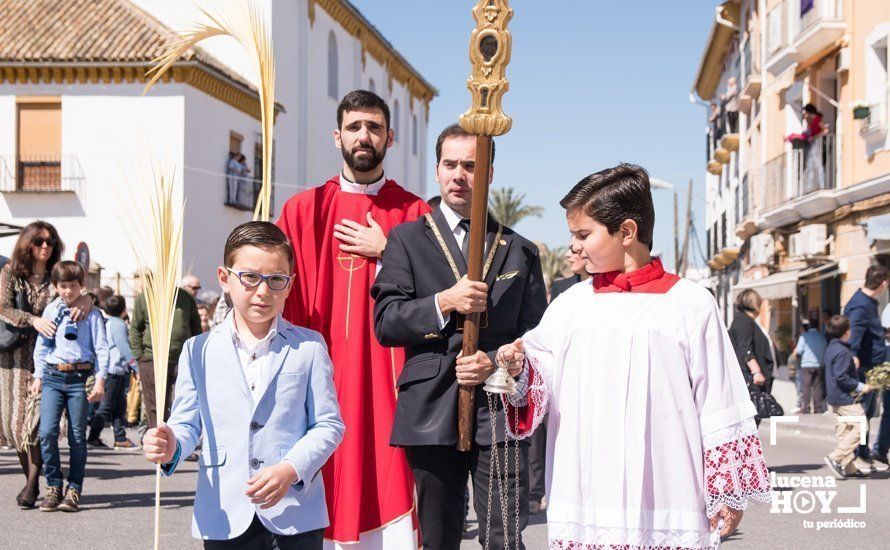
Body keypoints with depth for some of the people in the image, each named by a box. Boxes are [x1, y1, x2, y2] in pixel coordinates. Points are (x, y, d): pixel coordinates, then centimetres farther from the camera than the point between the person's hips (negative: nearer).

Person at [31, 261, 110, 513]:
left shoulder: (91, 314, 3)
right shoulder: (50, 311, 10)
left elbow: (101, 348, 2)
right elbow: (41, 345, 14)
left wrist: (100, 380, -5)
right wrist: (38, 376, 8)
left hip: (79, 378, -2)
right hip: (53, 377, 2)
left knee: (77, 436, 2)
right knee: (47, 432, -10)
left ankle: (74, 490, 11)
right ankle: (53, 486, 3)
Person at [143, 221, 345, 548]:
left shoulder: (309, 347, 2)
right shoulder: (199, 350, 7)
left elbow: (328, 424, -1)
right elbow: (187, 423, 9)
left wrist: (291, 469, -16)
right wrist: (171, 446, -14)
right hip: (224, 518, 1)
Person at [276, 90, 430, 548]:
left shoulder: (414, 213, 9)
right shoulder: (303, 210, 10)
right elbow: (286, 303, 7)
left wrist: (386, 253, -6)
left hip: (390, 380, -1)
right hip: (325, 376, 1)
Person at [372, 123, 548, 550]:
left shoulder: (520, 250, 14)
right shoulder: (407, 239, 9)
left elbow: (536, 334, 11)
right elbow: (386, 322, 1)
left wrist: (496, 362, -8)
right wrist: (444, 303, -14)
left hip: (499, 412, 0)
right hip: (431, 414, 0)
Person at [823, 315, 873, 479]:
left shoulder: (831, 348, 13)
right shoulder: (843, 352, -17)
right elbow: (841, 377, -24)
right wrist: (861, 387, -16)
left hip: (835, 399, 10)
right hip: (847, 399, -10)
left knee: (843, 431, 11)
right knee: (860, 426, -7)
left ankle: (848, 467, 13)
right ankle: (836, 458, -13)